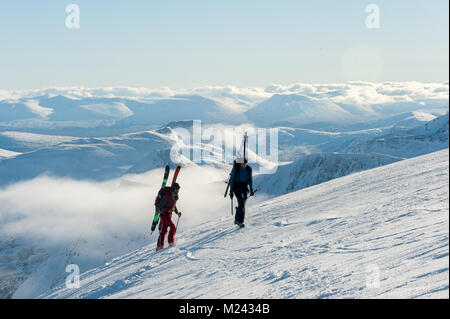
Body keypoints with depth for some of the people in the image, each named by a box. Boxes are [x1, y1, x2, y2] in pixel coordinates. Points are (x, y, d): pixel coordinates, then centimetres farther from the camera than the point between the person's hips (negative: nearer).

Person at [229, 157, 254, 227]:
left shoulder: (249, 169, -6)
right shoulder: (235, 168, -17)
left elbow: (250, 179, 8)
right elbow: (231, 179, -10)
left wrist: (251, 189, 5)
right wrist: (231, 190, -12)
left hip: (244, 186, 4)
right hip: (236, 186, -4)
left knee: (243, 204, -1)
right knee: (241, 202, -19)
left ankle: (237, 219, 18)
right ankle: (240, 221, -16)